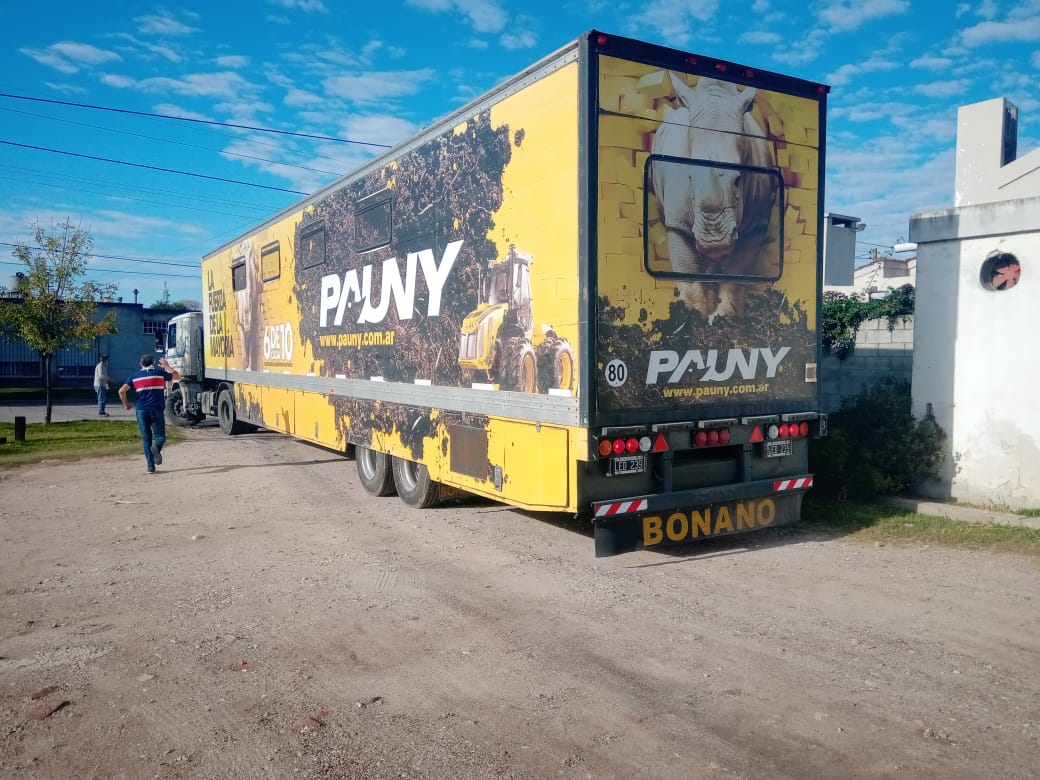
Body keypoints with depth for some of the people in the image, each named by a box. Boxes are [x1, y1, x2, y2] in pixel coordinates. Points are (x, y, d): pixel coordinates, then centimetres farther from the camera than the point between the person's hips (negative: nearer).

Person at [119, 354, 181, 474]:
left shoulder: (134, 376, 9)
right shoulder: (160, 372, 5)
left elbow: (122, 391, -1)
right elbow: (177, 376, 17)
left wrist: (126, 404, 15)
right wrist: (166, 366, 30)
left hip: (141, 410, 2)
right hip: (157, 410, -2)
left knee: (146, 438, 9)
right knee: (160, 436, 5)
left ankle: (151, 466, 3)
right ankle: (156, 447, -31)